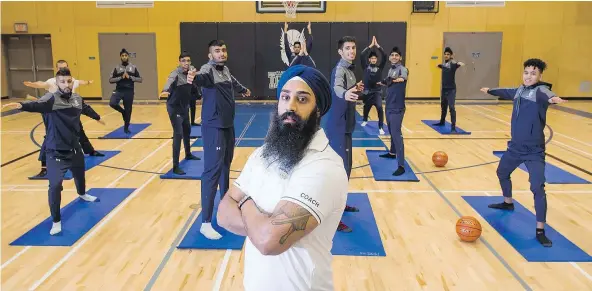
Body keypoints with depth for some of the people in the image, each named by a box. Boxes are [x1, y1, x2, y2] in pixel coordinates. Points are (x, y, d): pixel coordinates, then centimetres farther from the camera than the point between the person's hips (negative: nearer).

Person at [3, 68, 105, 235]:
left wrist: (97, 117, 42)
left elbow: (86, 109, 23)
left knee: (80, 173, 29)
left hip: (74, 147, 7)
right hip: (56, 152, -6)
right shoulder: (52, 99, -18)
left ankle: (82, 194, 63)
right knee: (55, 185, -14)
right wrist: (22, 105, -61)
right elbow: (38, 105, -39)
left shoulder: (77, 98, 1)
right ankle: (56, 221, 2)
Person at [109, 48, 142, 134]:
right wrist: (120, 77, -13)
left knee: (128, 110, 5)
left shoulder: (133, 67, 3)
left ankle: (126, 128, 23)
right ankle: (122, 111, 7)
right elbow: (110, 80, 0)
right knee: (112, 103, -25)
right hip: (119, 90, 0)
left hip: (129, 92, 0)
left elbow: (140, 79, 1)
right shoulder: (117, 68, 2)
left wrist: (130, 77, -12)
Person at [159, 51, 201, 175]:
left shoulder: (189, 73, 0)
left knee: (187, 130, 25)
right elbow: (170, 80, -45)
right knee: (178, 134, -15)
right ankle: (175, 167, -14)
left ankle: (188, 154, 48)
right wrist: (165, 90, -63)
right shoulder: (176, 73, -23)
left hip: (184, 106, 9)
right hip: (174, 107, -8)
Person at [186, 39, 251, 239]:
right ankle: (206, 223, -9)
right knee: (213, 170, -12)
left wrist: (243, 89, 55)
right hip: (213, 127, -9)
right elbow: (202, 78, -39)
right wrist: (194, 78, -63)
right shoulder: (208, 69, -14)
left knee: (225, 165, 20)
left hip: (228, 125, 9)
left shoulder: (226, 70, 11)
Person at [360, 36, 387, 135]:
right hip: (367, 91, 1)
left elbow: (384, 56, -8)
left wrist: (377, 45, -11)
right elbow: (362, 55, -11)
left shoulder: (379, 67, 2)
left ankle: (381, 127, -14)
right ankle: (365, 120, 49)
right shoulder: (366, 67, 1)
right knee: (366, 107, 19)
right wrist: (371, 45, -12)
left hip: (377, 91, -1)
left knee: (379, 108, -19)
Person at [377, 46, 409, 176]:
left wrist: (401, 79, -51)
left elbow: (403, 76, -37)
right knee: (391, 131, 21)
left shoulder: (402, 69, -14)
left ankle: (401, 166, -15)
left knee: (396, 134, -13)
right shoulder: (390, 70, 10)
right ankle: (392, 153, 41)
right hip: (389, 106, 8)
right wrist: (382, 83, 34)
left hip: (397, 108, -8)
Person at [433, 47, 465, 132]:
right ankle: (442, 121, 39)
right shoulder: (444, 64, 8)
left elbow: (458, 64, -36)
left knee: (451, 107, -14)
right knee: (443, 106, 21)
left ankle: (453, 126, -15)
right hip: (444, 89, 7)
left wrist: (460, 63, -57)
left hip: (451, 89, -7)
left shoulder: (453, 64, -13)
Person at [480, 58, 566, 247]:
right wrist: (490, 91, 47)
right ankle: (508, 203, 52)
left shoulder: (540, 90, -16)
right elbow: (507, 92, 29)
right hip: (515, 146, 8)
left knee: (538, 188, -15)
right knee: (502, 173, 26)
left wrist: (552, 98, -67)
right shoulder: (520, 90, 5)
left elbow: (545, 95, -43)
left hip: (534, 151, -8)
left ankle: (540, 231, -6)